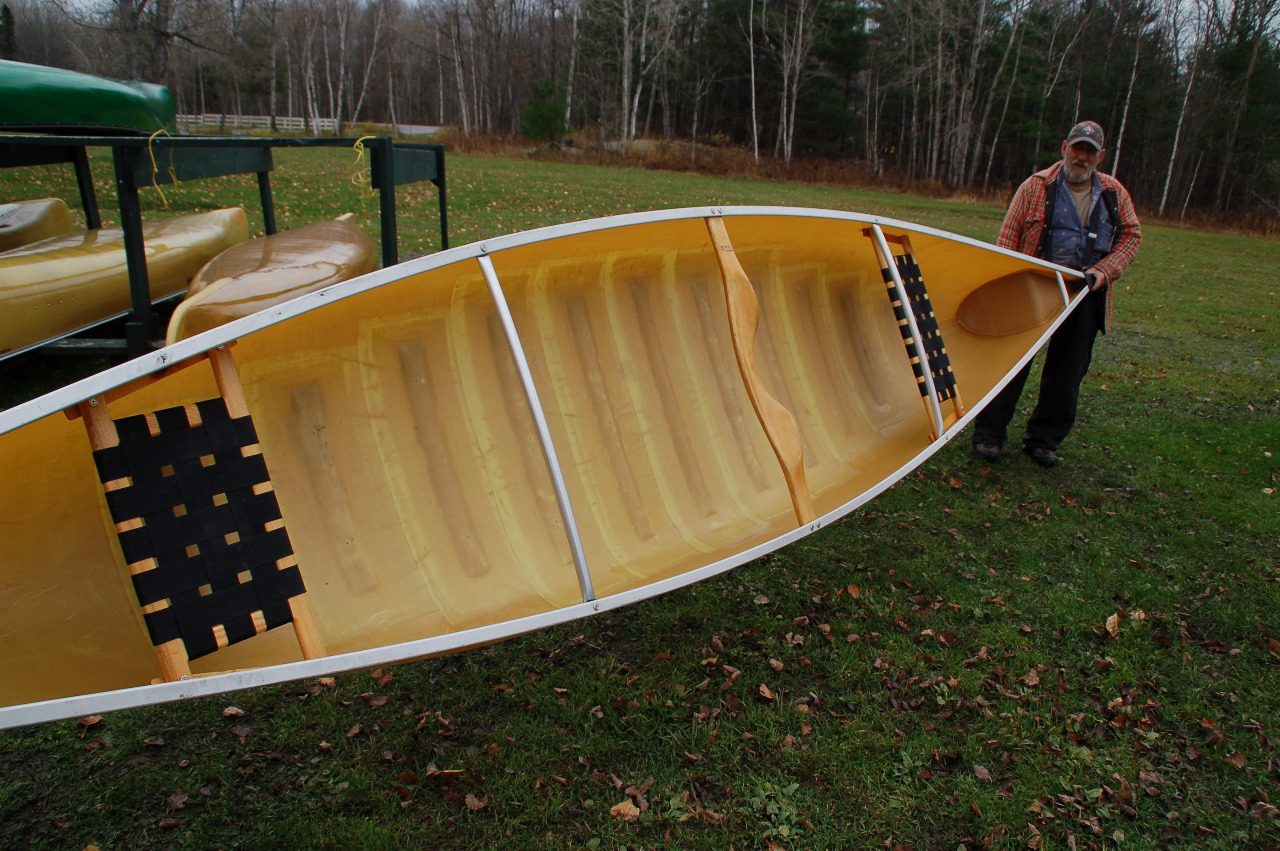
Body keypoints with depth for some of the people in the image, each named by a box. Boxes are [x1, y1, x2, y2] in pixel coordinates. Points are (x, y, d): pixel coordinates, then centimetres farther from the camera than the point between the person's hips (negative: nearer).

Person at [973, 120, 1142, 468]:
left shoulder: (1114, 193, 9)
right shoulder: (1037, 187, -2)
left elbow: (1131, 235, 13)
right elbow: (1008, 238, -3)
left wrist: (1105, 270, -5)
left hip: (1085, 299, 4)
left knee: (1068, 371, 8)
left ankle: (1043, 440, 20)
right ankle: (988, 434, 9)